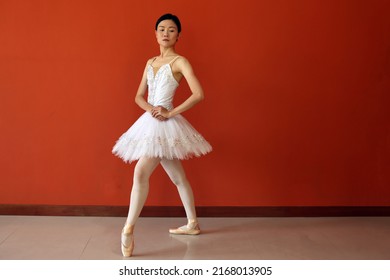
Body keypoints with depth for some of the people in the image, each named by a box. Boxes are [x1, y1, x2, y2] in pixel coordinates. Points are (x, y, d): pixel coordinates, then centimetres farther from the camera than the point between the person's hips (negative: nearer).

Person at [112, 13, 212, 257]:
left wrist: (170, 113, -15)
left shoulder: (180, 61, -6)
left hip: (165, 125, -8)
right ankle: (193, 224, 26)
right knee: (178, 177, 15)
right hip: (150, 122, 8)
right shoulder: (150, 62, 15)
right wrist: (151, 109, -8)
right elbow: (139, 96, 14)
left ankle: (128, 229, -9)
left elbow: (199, 94, -17)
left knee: (141, 173, -16)